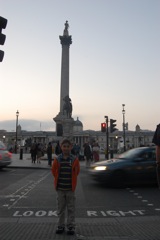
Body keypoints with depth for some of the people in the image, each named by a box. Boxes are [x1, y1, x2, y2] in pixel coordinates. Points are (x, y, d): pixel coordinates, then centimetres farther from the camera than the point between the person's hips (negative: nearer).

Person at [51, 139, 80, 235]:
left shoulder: (75, 159, -8)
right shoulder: (57, 159, -5)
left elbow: (77, 172, 3)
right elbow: (54, 171, 7)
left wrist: (71, 181, 7)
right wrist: (58, 180, 7)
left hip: (70, 188, -1)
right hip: (60, 188, 1)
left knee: (71, 209, 8)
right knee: (61, 208, 14)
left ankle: (71, 227, 22)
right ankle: (61, 226, 28)